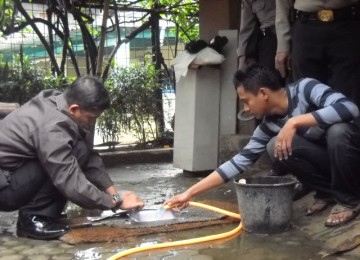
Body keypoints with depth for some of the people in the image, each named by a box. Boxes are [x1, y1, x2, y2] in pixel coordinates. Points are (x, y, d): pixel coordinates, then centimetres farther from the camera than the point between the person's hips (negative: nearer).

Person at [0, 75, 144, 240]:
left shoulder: (58, 104, -1)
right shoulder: (52, 128, -29)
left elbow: (90, 158, 2)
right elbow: (73, 186, -30)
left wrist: (113, 191, -6)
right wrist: (116, 202, -20)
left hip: (15, 172, 9)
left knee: (83, 153, 2)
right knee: (78, 152, -20)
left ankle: (37, 214, 7)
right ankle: (32, 219, -13)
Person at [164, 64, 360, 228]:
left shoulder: (305, 88, -22)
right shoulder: (268, 126, -6)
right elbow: (239, 162, -5)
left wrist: (294, 121, -37)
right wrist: (190, 192, -9)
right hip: (328, 159, 5)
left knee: (337, 129, -36)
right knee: (275, 146, -17)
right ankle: (328, 192, 1)